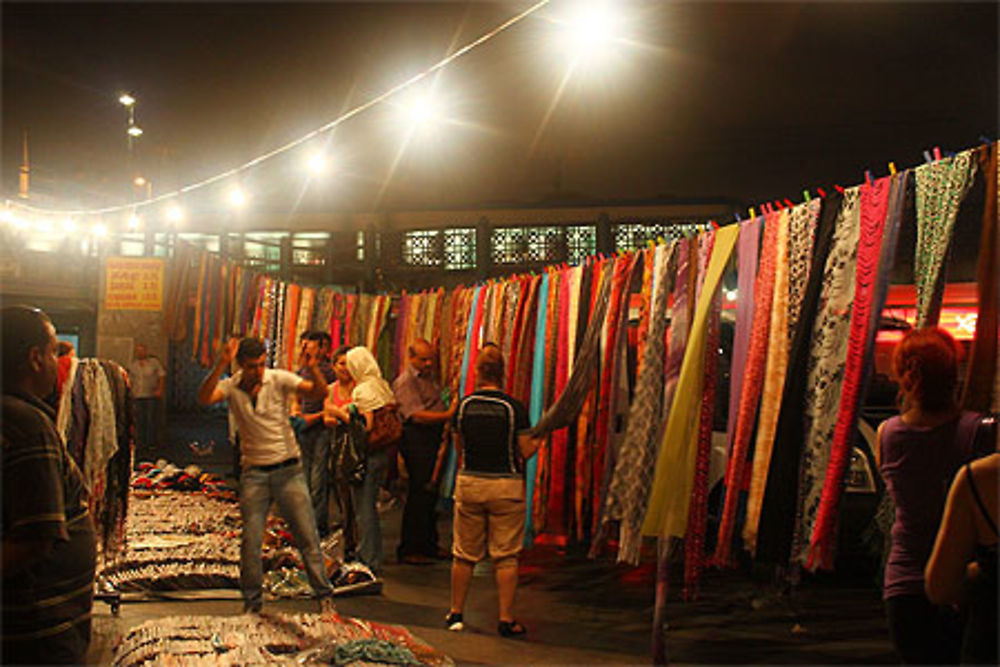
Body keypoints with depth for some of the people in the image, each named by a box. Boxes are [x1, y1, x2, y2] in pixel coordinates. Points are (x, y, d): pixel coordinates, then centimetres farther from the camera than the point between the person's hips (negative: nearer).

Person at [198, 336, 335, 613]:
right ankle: (251, 601, 20)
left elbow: (320, 393, -17)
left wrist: (313, 368, -36)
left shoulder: (279, 379, -7)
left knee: (307, 535, 2)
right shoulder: (231, 387, -4)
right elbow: (204, 398, -24)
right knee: (250, 541, 3)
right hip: (253, 473, 1)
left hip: (288, 469, -1)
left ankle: (325, 595, 14)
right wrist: (221, 365, -37)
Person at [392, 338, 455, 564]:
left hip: (434, 439, 9)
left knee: (431, 494, 14)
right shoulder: (405, 382, -11)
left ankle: (429, 545, 25)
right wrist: (448, 415, -26)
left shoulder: (429, 377, 18)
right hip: (416, 441, -9)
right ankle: (408, 550, 4)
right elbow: (417, 415, -21)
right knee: (418, 495, -6)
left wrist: (453, 408, 13)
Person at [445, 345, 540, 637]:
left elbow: (459, 445, 10)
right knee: (506, 556, 5)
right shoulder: (514, 407, -10)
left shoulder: (464, 405, -1)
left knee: (464, 554, 13)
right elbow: (526, 451, -8)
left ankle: (456, 614, 23)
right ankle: (506, 619, 9)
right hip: (506, 485, -2)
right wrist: (541, 438, 12)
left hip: (469, 482, 3)